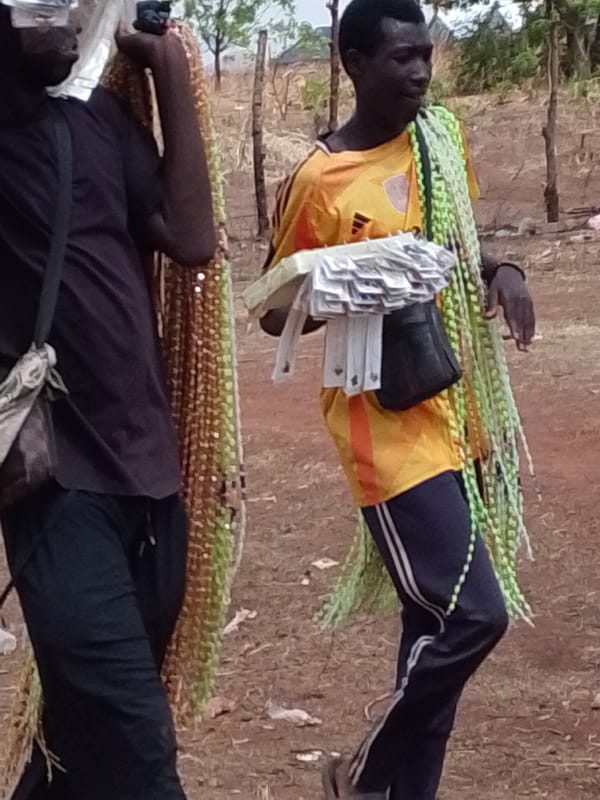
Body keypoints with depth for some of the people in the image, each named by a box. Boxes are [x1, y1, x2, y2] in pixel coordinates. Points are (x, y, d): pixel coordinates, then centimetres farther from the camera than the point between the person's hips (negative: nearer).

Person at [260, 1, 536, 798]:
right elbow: (275, 313, -5)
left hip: (448, 415, 7)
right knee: (471, 617, -11)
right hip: (387, 429, -7)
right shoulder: (318, 182, -13)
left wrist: (500, 270, 0)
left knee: (435, 621, 10)